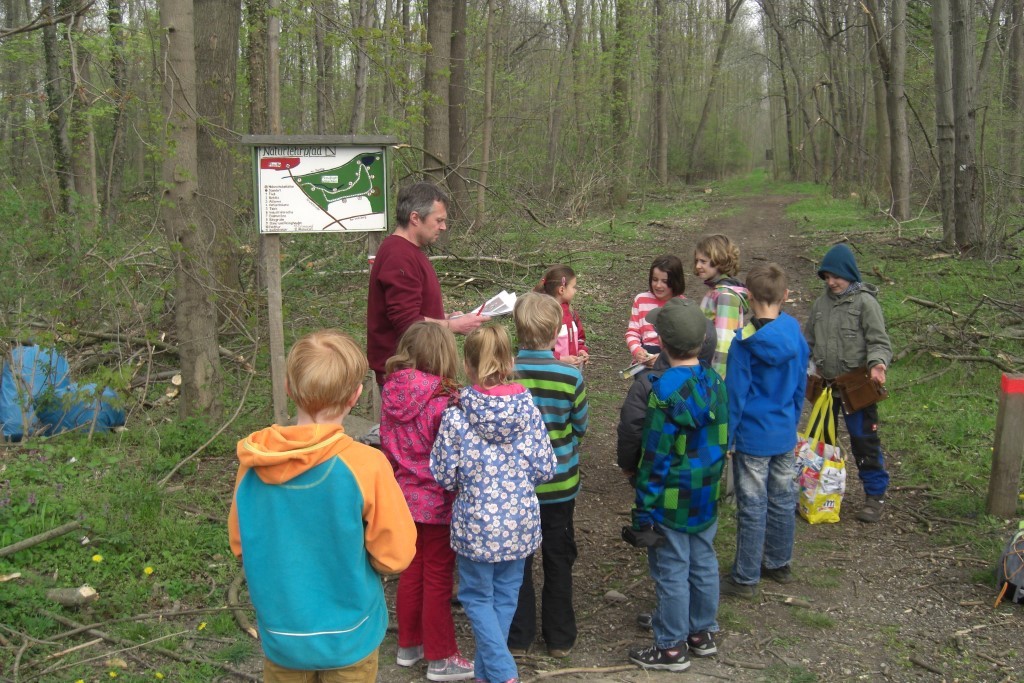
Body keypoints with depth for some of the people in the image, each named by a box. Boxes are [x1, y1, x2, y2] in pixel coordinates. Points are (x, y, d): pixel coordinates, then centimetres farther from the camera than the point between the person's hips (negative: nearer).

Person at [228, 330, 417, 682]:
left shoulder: (252, 464, -13)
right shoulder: (366, 465, -24)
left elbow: (240, 544, 1)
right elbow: (396, 554, -15)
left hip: (281, 634, 3)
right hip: (347, 636, -2)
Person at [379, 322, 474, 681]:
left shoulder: (390, 392, -4)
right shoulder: (442, 399, -24)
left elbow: (386, 445, 6)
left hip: (405, 497, 6)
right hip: (438, 502, -6)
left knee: (411, 571, 21)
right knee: (438, 578, 7)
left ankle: (409, 645, 35)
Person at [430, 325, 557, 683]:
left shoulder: (456, 417, -15)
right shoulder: (528, 412, -8)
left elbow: (444, 476, -9)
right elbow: (545, 469, -3)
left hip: (476, 524, -3)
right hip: (520, 522, 3)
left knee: (478, 597, 15)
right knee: (505, 596, 19)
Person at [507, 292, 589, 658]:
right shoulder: (570, 377, -17)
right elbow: (580, 428, -3)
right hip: (559, 484, 0)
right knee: (558, 561, 16)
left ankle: (518, 637, 25)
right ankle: (560, 638, 27)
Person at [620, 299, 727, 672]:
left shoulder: (664, 391, -22)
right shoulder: (715, 382, -2)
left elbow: (656, 458, -20)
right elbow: (721, 440, 8)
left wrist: (643, 511, -13)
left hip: (673, 501, -7)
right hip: (707, 497, 7)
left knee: (672, 573, 5)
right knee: (703, 564, 19)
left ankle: (671, 647, 16)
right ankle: (702, 633, 34)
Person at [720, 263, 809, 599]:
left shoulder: (745, 342, -19)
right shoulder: (795, 333, -3)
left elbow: (735, 393, -15)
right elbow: (800, 384, 8)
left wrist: (726, 436, -6)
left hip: (753, 436, -6)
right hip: (786, 433, 6)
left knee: (752, 507, 3)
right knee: (783, 500, 18)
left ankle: (746, 578, 13)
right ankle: (779, 563, 34)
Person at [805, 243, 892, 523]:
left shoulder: (865, 302, -8)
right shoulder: (821, 303, 10)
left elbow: (879, 341, -12)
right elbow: (808, 340, 19)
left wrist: (877, 363, -30)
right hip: (826, 384, 6)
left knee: (864, 440, 0)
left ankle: (875, 494, 13)